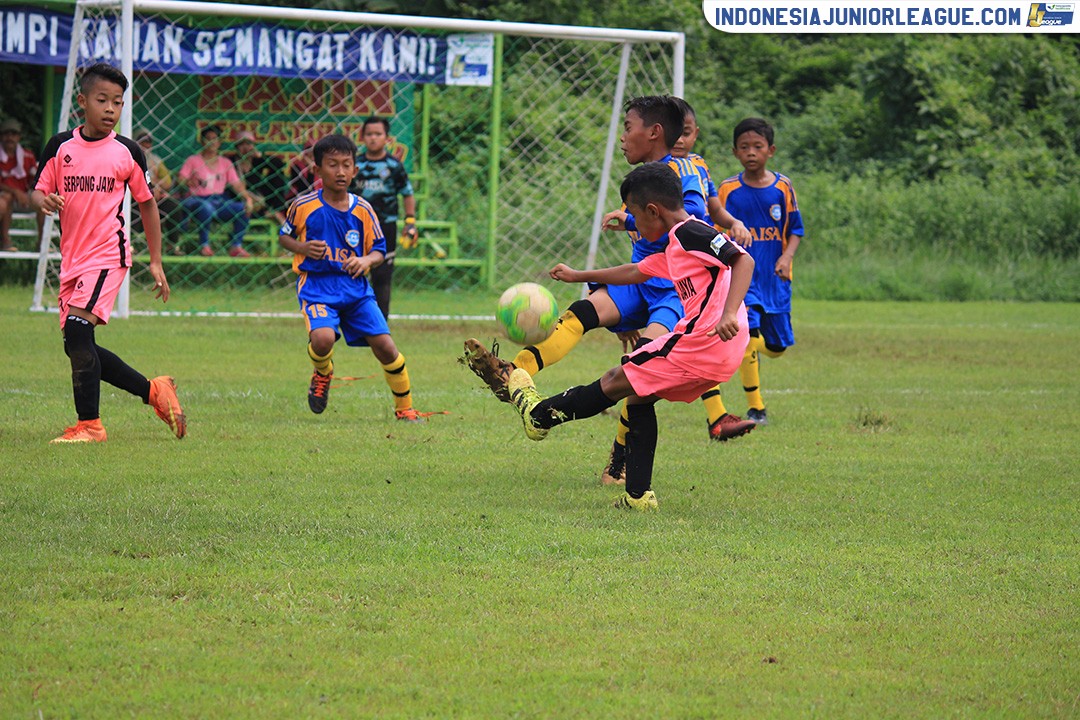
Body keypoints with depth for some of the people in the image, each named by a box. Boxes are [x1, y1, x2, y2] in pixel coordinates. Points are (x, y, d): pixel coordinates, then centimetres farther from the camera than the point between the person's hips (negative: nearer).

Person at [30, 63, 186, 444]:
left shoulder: (127, 152, 1)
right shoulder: (60, 146, 5)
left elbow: (147, 204, 10)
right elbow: (38, 191, 7)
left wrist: (156, 262, 9)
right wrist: (44, 200, -18)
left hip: (108, 254, -5)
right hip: (71, 256, 5)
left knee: (77, 327, -21)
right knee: (78, 348, 6)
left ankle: (89, 424, -14)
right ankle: (153, 391, 22)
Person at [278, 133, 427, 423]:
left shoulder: (363, 210, 2)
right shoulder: (303, 206, -4)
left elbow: (379, 250, 10)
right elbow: (284, 236, 11)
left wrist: (367, 260, -13)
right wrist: (303, 248, -9)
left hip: (355, 287, 3)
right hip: (317, 283, -3)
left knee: (384, 345, -6)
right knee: (323, 338, -29)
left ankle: (405, 408, 14)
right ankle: (322, 374, 9)